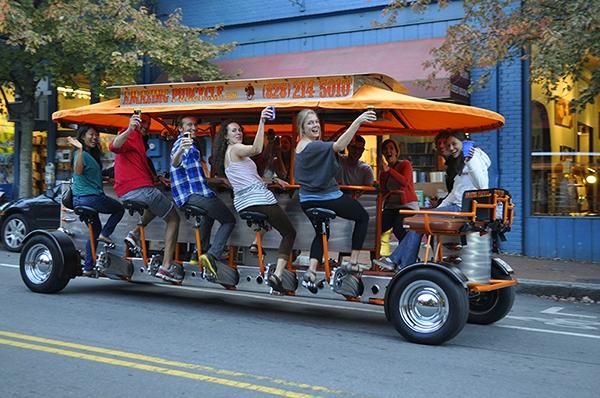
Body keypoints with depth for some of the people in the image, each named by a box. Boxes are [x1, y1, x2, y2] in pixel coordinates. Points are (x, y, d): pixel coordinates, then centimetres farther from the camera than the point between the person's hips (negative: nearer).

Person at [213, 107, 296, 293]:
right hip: (259, 199, -8)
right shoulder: (236, 148, -3)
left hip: (242, 204, 8)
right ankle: (277, 275, -17)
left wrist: (271, 179, 20)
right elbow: (257, 148, -26)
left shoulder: (226, 154, 24)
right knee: (289, 233, 0)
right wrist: (262, 121, -29)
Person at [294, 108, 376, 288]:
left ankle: (311, 272, 6)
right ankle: (353, 262, 12)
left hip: (307, 201, 8)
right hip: (328, 198, -8)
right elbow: (339, 145, -38)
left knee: (320, 233, 26)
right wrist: (357, 122, -46)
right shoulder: (314, 146, -21)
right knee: (363, 216, 14)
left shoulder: (299, 146, 7)